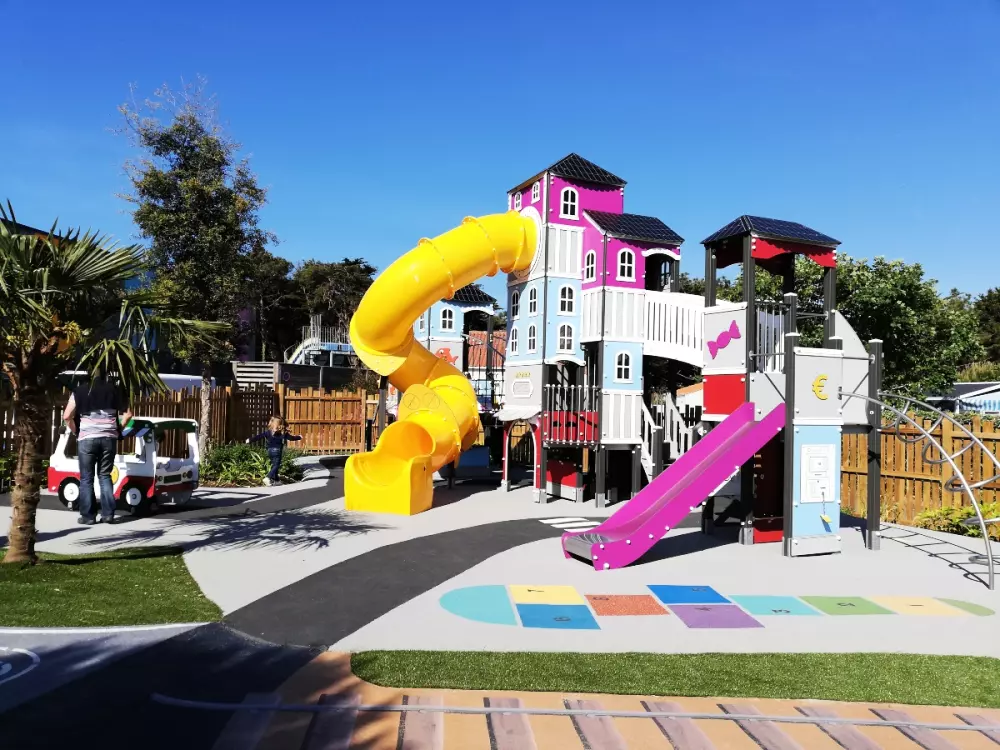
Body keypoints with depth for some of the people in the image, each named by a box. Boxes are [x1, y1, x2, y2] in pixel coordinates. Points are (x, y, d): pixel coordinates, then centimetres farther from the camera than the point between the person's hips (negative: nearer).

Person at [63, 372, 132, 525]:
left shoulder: (79, 391, 3)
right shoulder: (115, 390, 7)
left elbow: (67, 416, 0)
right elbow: (127, 414, 6)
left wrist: (75, 432, 14)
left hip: (87, 438, -2)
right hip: (109, 438, 2)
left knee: (86, 478, 7)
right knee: (105, 475, 11)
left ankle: (88, 516, 7)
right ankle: (108, 514, 8)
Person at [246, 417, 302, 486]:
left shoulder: (268, 432, 2)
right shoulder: (283, 433, -4)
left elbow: (259, 436, -2)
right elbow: (291, 438, 5)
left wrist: (250, 440, 4)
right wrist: (299, 437, 21)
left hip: (270, 451, 5)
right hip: (277, 451, -5)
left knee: (274, 465, 17)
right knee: (276, 465, -4)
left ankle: (275, 480, 23)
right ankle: (268, 478, -22)